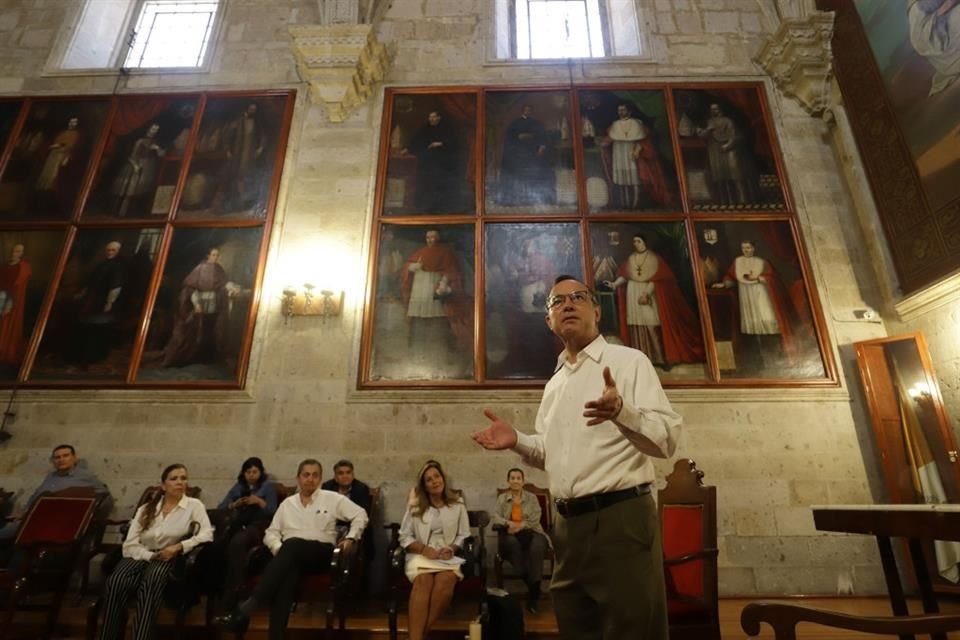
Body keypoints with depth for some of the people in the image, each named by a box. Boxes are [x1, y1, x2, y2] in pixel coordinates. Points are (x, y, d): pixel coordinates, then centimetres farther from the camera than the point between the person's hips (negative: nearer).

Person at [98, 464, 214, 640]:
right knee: (115, 583, -29)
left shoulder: (194, 505, 2)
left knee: (150, 583, -35)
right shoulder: (146, 509, 11)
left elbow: (207, 534, -10)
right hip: (141, 556, 3)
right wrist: (150, 555, -14)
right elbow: (129, 545, 3)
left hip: (169, 559, -3)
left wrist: (178, 547, -22)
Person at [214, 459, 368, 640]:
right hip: (293, 556, 3)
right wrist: (278, 548, -4)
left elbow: (360, 515, 8)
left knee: (293, 544, -37)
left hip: (321, 553, -3)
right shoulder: (287, 503, 20)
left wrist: (351, 538, -6)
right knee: (288, 571, -37)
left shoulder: (332, 498, 8)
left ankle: (247, 608, -42)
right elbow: (271, 532, 17)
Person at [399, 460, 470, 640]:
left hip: (448, 556, 0)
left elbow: (464, 536, 8)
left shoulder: (457, 504, 6)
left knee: (446, 579, -33)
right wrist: (424, 549, -12)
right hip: (420, 555, 0)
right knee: (423, 579, -33)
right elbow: (405, 536, 4)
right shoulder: (415, 505, 6)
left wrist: (452, 549, -12)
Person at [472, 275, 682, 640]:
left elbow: (667, 439, -15)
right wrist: (517, 441, 3)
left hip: (621, 517, -6)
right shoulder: (553, 383, 16)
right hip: (568, 524, 7)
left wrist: (622, 411, -34)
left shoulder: (629, 361, -4)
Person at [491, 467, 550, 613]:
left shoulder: (532, 498, 12)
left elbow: (534, 521, 1)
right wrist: (508, 523, -19)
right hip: (511, 534, 0)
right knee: (512, 543, -37)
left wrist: (519, 526, -16)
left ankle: (533, 591, -31)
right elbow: (494, 518, -1)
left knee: (537, 546, -35)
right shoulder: (502, 498, 13)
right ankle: (528, 582, -30)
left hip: (531, 533, 0)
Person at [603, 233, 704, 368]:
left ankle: (662, 358, -3)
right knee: (637, 326, -2)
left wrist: (646, 293, -17)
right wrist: (614, 284, -9)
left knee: (652, 326, -9)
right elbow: (624, 276, 7)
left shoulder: (654, 258, 1)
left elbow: (655, 279, -7)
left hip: (649, 293, -3)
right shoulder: (630, 259, 12)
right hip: (633, 294, 3)